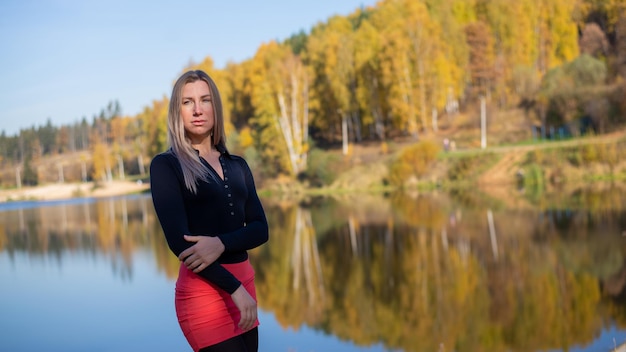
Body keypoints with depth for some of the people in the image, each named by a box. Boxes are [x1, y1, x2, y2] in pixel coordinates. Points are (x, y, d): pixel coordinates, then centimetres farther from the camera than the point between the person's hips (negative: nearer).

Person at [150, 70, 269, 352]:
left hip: (244, 283, 6)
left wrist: (221, 244, -19)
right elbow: (178, 241, -14)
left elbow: (260, 229, 1)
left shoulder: (237, 166, 11)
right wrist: (235, 288, -18)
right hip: (203, 290, -5)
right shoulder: (166, 165, -5)